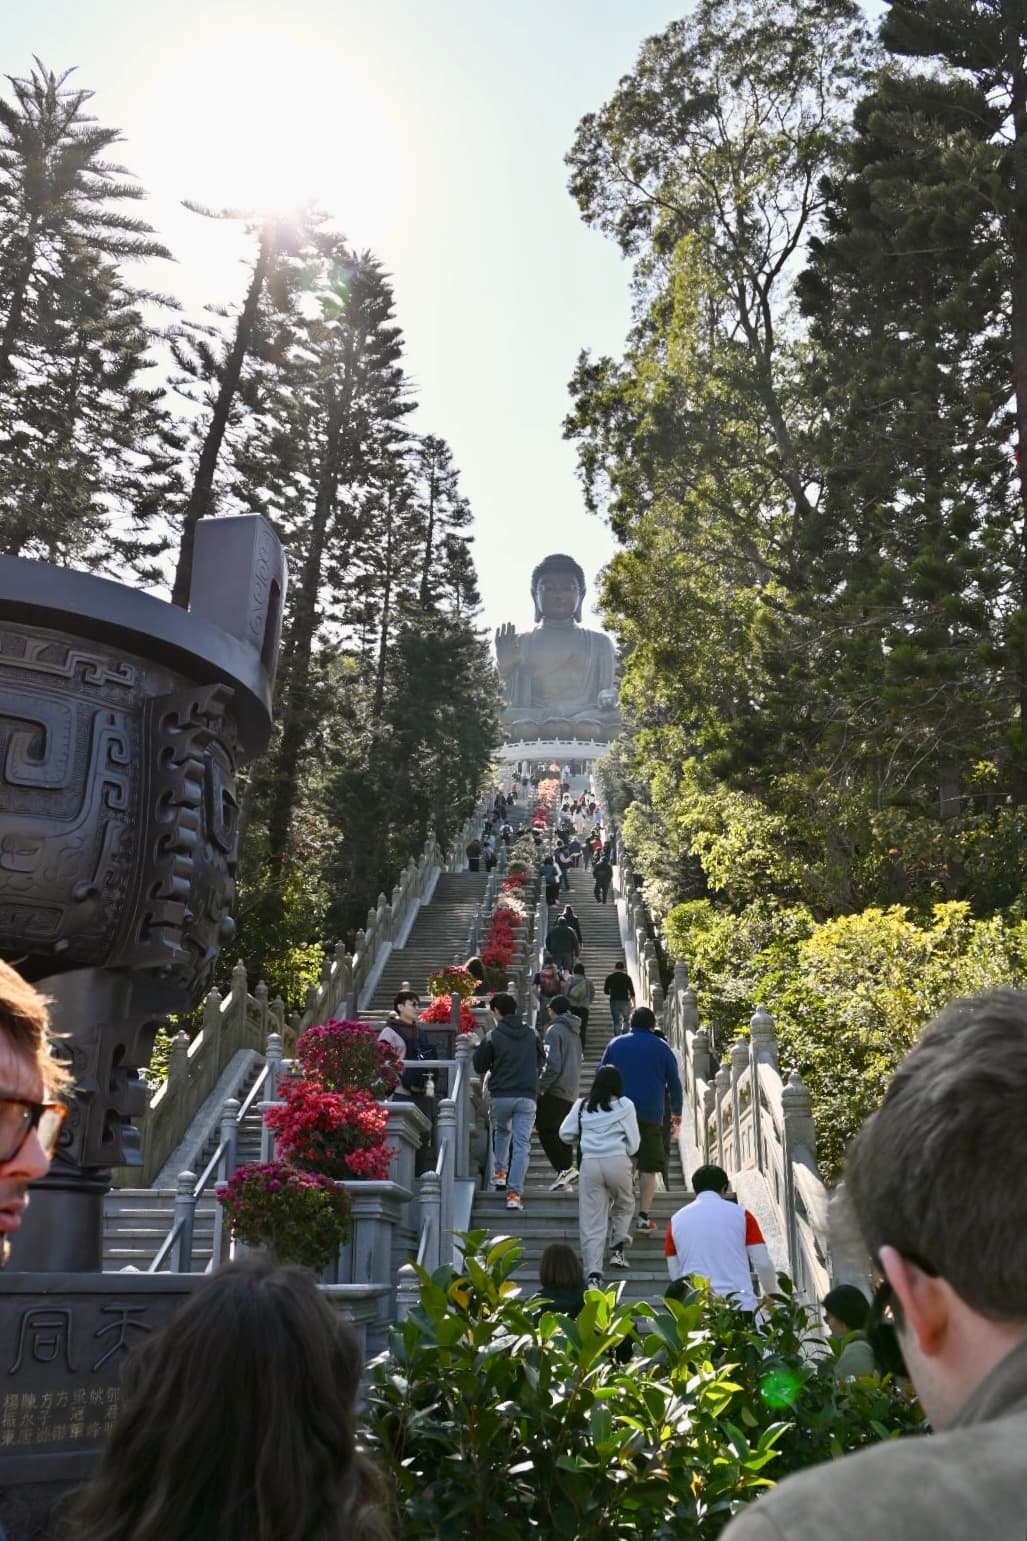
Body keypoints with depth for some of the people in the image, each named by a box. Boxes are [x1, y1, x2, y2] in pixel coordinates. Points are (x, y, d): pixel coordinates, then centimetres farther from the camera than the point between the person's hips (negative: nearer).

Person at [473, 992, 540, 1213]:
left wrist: (478, 1047, 17)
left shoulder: (493, 1036, -6)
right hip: (527, 1096, 1)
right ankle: (514, 1193, -7)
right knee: (522, 1144, -1)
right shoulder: (531, 1034, 5)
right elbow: (539, 1059, 19)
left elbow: (479, 1067, 1)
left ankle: (500, 1172, 25)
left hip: (500, 1095, -1)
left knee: (502, 1131, 29)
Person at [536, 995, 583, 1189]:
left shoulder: (555, 1030, -11)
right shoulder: (575, 1032, 16)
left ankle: (565, 1168, -14)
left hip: (555, 1090, -9)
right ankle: (564, 1176, 12)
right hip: (571, 1091, 9)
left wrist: (541, 1086, -15)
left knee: (545, 1130, -5)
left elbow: (553, 1064, -19)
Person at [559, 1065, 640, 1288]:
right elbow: (633, 1143, 3)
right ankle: (618, 1249, 17)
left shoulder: (582, 1105, 9)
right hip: (617, 1161, -1)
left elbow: (565, 1134, 9)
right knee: (624, 1205, 27)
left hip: (590, 1163, 1)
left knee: (592, 1221, 2)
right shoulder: (625, 1105, 3)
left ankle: (594, 1273, -6)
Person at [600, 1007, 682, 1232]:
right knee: (648, 1167, 3)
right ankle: (644, 1216, -1)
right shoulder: (662, 1047, 7)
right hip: (650, 1115, -1)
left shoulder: (615, 1044, 10)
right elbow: (675, 1083, 8)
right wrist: (676, 1116, 16)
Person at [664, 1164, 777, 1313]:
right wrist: (770, 1295, 23)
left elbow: (674, 1273, 15)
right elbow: (763, 1264, 4)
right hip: (741, 1305, -1)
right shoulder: (741, 1215, 5)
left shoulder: (676, 1220, 10)